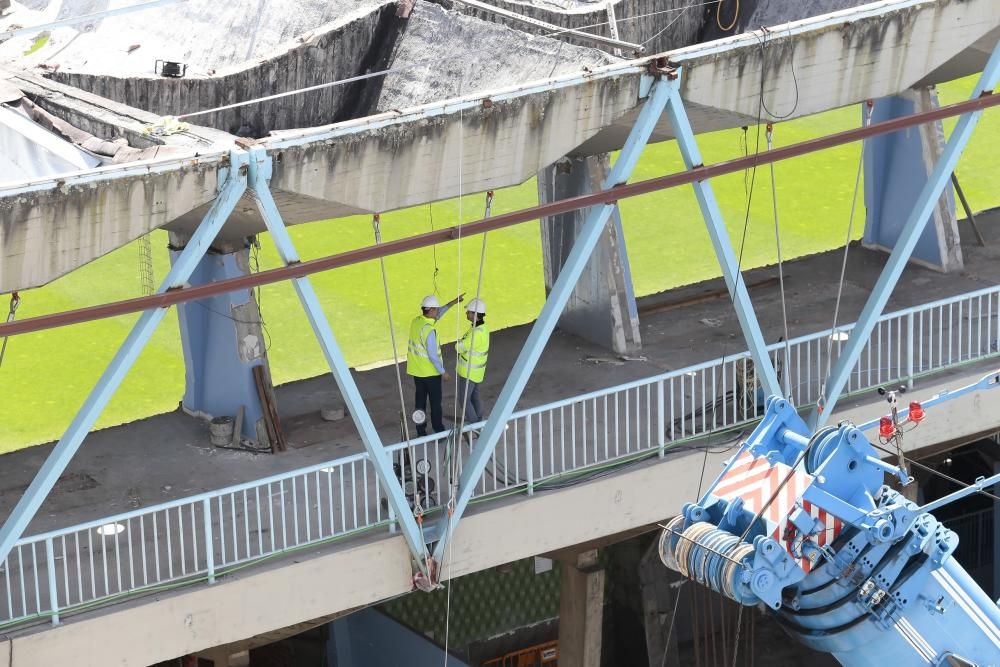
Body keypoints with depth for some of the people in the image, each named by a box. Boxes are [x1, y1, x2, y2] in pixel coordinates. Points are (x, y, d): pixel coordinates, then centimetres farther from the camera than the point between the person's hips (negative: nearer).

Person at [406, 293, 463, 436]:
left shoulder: (416, 321, -2)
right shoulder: (429, 331, -26)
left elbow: (436, 316, 16)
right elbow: (432, 355, -23)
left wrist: (452, 303, 18)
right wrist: (443, 372, -13)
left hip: (417, 370, 7)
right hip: (431, 371, -7)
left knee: (420, 400, 13)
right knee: (435, 401, 6)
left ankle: (421, 431, 17)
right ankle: (438, 431, 15)